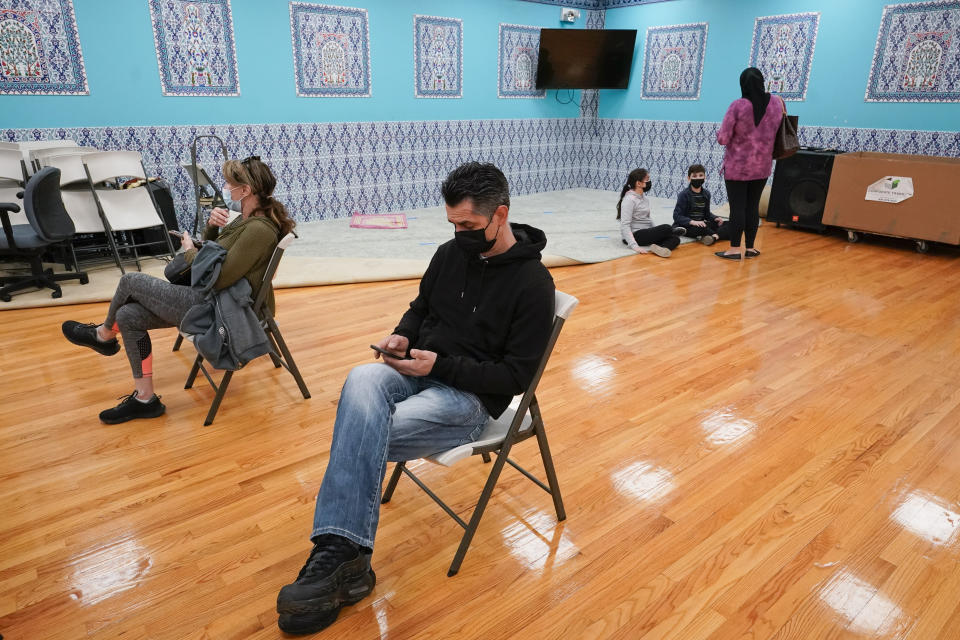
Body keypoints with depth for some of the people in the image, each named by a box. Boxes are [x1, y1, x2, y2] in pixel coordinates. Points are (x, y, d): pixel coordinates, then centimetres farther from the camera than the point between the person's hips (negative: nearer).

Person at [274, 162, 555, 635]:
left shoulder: (532, 283, -12)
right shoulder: (451, 252, 6)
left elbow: (516, 376, -12)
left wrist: (440, 365, -19)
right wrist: (402, 335, -2)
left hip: (472, 397, -5)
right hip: (420, 369, 6)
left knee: (359, 435, -26)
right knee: (361, 380, -30)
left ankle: (338, 553, -11)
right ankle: (341, 554, -34)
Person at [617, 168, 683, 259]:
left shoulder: (643, 197, 13)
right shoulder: (629, 199, -14)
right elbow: (625, 225, -21)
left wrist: (657, 233, 6)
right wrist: (634, 246, -31)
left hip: (646, 233, 9)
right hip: (635, 235, -9)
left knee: (675, 238, -10)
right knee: (667, 228, -21)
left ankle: (662, 248, -39)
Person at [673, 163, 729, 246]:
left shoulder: (706, 193, 9)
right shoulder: (684, 194, -10)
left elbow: (707, 213, 19)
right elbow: (677, 216, -15)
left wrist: (715, 218, -3)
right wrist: (693, 222, -29)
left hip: (701, 223, 7)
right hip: (686, 226, -7)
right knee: (700, 228, -38)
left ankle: (714, 236, -34)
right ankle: (720, 235, -14)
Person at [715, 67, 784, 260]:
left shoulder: (738, 106, -15)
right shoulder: (776, 103, -1)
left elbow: (723, 138, -15)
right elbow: (778, 132, 14)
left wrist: (720, 134, 7)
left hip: (737, 166, -4)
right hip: (762, 166, 4)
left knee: (737, 207, 0)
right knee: (753, 206, 11)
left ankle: (734, 249, 3)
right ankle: (750, 248, 18)